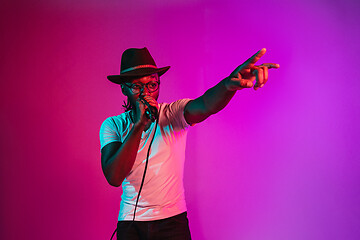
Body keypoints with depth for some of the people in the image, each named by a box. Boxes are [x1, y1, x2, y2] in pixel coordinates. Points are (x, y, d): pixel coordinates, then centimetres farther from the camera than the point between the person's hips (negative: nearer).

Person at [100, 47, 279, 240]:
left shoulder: (174, 114, -9)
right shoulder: (113, 126, -5)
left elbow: (205, 106, -32)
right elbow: (113, 177, -20)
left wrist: (229, 84, -54)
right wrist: (139, 125, -26)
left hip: (173, 220, 0)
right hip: (131, 223, 1)